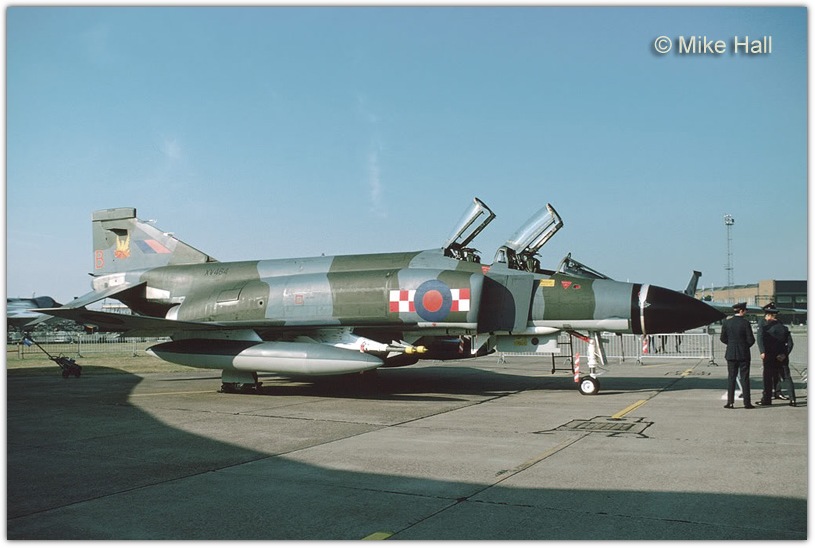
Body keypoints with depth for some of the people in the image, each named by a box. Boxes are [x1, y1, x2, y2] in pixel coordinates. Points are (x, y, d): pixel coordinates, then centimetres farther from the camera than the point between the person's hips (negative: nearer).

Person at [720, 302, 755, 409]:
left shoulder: (726, 322, -1)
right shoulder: (745, 323, -11)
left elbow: (723, 338, 2)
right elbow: (751, 340, -10)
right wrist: (746, 346, 10)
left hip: (731, 354, 3)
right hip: (744, 354, -2)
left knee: (731, 378, 7)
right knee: (744, 378, 4)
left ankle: (730, 402, 5)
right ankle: (747, 403, 7)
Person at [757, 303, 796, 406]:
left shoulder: (764, 327, -3)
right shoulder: (783, 327, 9)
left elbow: (760, 339, -20)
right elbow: (790, 343, 0)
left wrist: (762, 352, -26)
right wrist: (785, 354, -7)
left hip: (769, 357, -3)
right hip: (782, 358, 3)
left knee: (768, 378, 4)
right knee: (787, 378, 8)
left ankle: (767, 399, 7)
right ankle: (792, 399, 3)